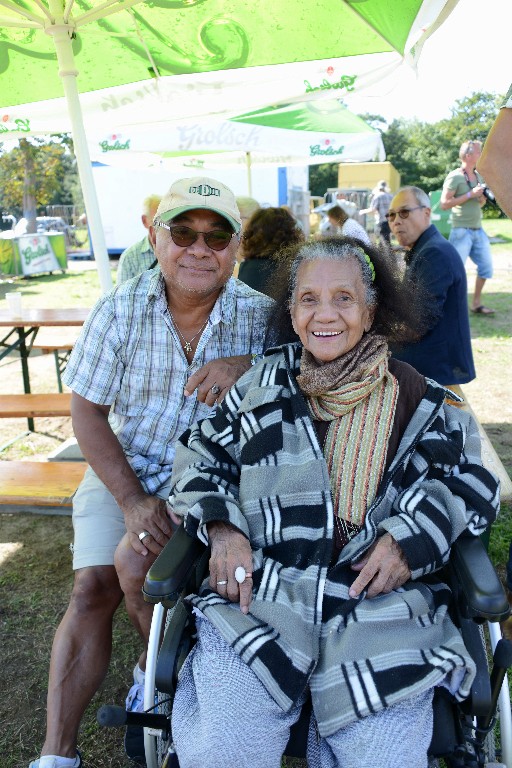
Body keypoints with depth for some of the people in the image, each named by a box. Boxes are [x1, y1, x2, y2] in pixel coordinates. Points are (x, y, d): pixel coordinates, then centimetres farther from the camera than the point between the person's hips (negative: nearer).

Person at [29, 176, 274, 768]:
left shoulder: (258, 313, -10)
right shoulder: (121, 309, -8)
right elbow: (87, 412, -5)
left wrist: (247, 364, -29)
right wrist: (132, 501, -16)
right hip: (123, 468, 2)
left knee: (136, 565, -20)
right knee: (92, 587, -11)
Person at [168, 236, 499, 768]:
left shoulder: (417, 398, 9)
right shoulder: (264, 382, 10)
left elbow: (469, 480, 12)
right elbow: (200, 455, 13)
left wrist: (414, 536, -6)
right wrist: (222, 528, -5)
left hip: (379, 597, 1)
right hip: (260, 587, 0)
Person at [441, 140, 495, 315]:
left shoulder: (478, 176, 13)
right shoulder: (454, 177, -10)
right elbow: (444, 204, -17)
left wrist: (483, 196, -1)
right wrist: (470, 194, -18)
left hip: (478, 230, 8)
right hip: (461, 231, -8)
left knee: (486, 266, 9)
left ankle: (476, 304, 21)